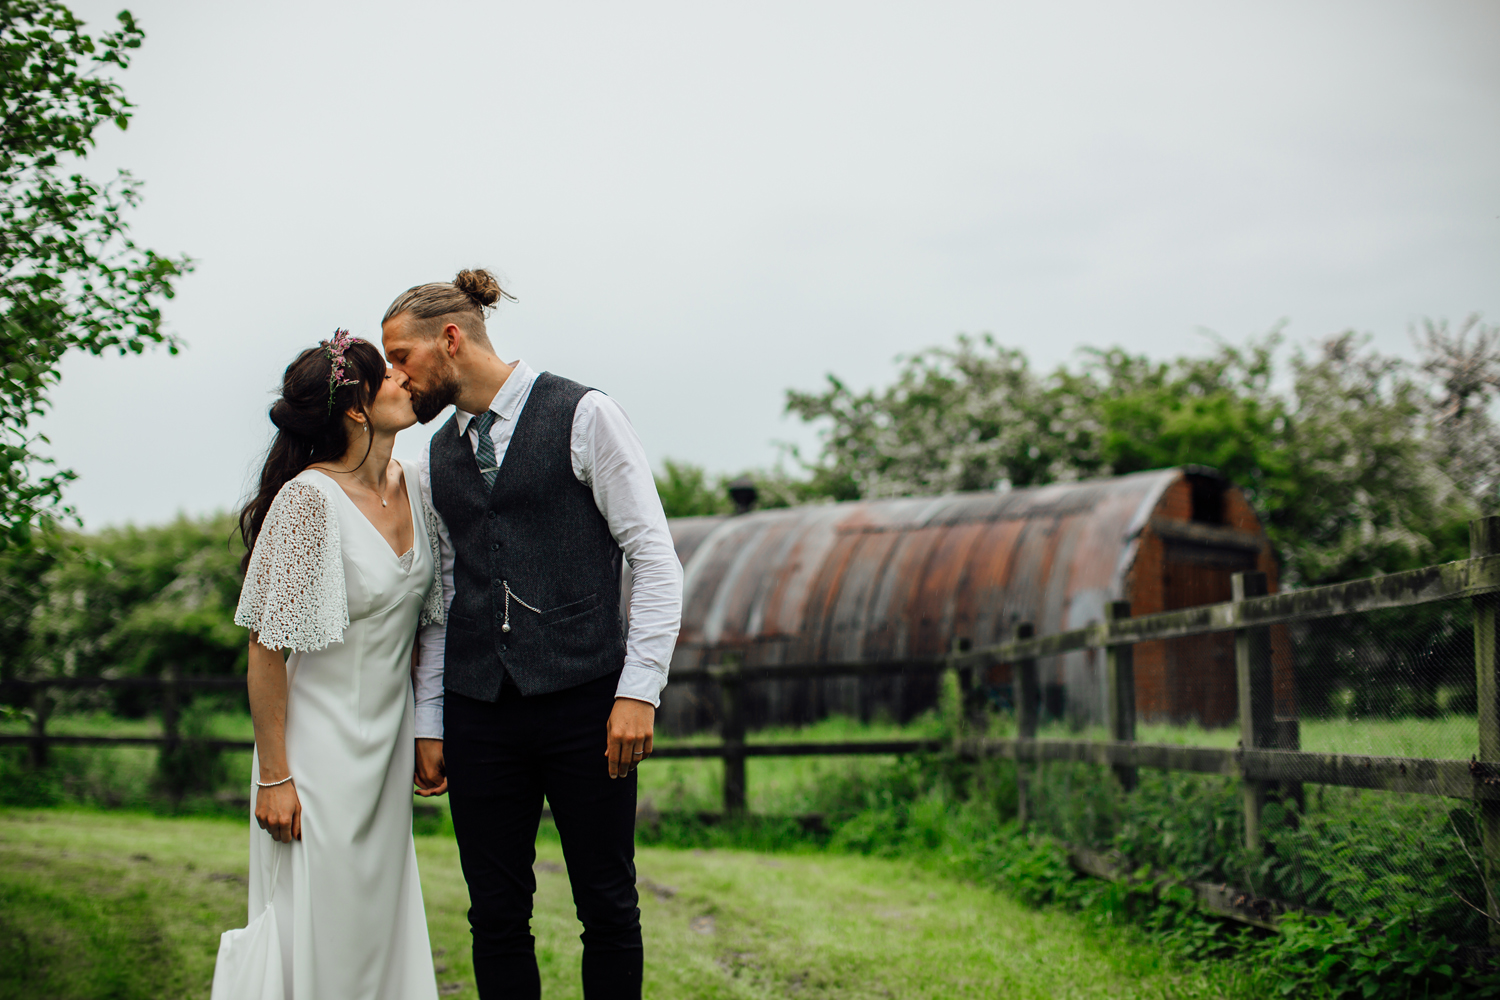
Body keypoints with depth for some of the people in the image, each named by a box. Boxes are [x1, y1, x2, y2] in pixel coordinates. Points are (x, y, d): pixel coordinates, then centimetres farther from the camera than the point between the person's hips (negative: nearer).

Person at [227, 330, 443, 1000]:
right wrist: (274, 776, -15)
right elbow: (266, 648, -16)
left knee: (383, 916, 14)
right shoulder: (309, 499, -19)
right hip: (324, 742, -7)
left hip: (390, 738, 7)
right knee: (321, 935, 2)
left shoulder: (410, 486, 2)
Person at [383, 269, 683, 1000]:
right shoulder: (435, 460, 14)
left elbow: (654, 557, -5)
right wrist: (428, 724, 11)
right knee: (496, 915, 6)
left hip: (582, 702, -4)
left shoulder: (583, 417, -2)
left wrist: (639, 690, -12)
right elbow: (440, 600, 17)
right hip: (480, 713, 4)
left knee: (607, 908, 3)